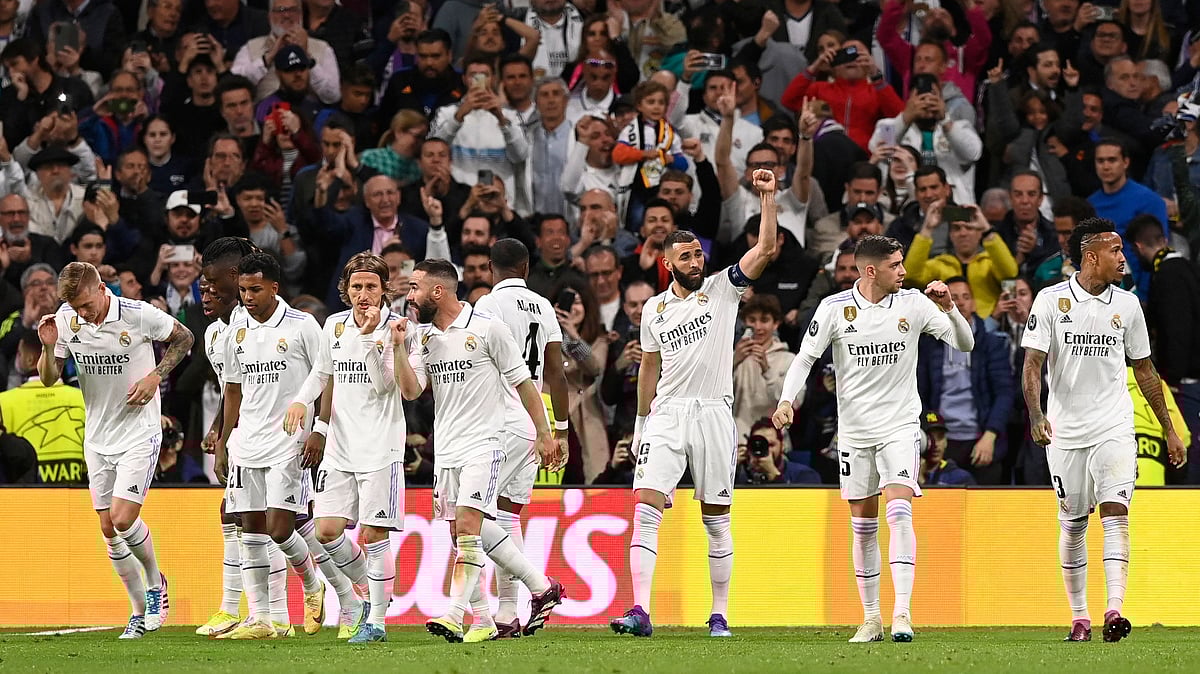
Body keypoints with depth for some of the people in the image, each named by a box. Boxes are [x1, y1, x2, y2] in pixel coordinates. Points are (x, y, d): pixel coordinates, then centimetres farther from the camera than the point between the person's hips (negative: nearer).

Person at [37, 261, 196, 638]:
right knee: (109, 531, 4)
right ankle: (140, 611, 17)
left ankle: (155, 582, 12)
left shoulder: (138, 315, -16)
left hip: (139, 433, -5)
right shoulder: (66, 320, -4)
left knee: (123, 520, -16)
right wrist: (48, 347, -18)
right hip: (97, 437, 5)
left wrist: (155, 376, -11)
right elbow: (49, 378, 2)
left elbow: (183, 338, 1)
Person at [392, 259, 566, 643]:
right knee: (461, 533, 6)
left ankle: (455, 616, -22)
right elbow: (410, 391, 4)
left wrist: (544, 434, -2)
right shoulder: (423, 335, 10)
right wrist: (398, 348, -8)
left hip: (483, 444, -7)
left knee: (468, 524, -18)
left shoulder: (487, 329, -8)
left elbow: (523, 383, -3)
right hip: (447, 449, 7)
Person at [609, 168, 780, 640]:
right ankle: (640, 611, -18)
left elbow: (766, 249, -7)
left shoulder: (722, 289, 3)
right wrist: (640, 422, 20)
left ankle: (719, 614, 12)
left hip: (713, 412, -2)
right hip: (666, 415, 2)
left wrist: (767, 196, -14)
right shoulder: (654, 309, 11)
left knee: (716, 519, 4)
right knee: (646, 507, -13)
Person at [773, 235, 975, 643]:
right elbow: (805, 358, 0)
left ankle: (902, 612, -21)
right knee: (863, 527, 5)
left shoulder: (914, 304, -2)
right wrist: (787, 400, -16)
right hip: (854, 429, 1)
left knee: (899, 512, -18)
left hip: (900, 426, -1)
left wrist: (948, 308, -17)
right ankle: (871, 618, 15)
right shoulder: (834, 309, -4)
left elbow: (964, 344, 0)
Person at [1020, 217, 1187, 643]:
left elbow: (1144, 369, 15)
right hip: (1066, 429, -1)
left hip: (1114, 427, 1)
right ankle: (1079, 617, 18)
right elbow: (1033, 364, -8)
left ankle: (1114, 610, -25)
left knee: (1115, 512, -15)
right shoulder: (1051, 300, -4)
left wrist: (1170, 431, 16)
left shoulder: (1126, 304, 5)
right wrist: (1036, 415, -26)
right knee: (1072, 524, 6)